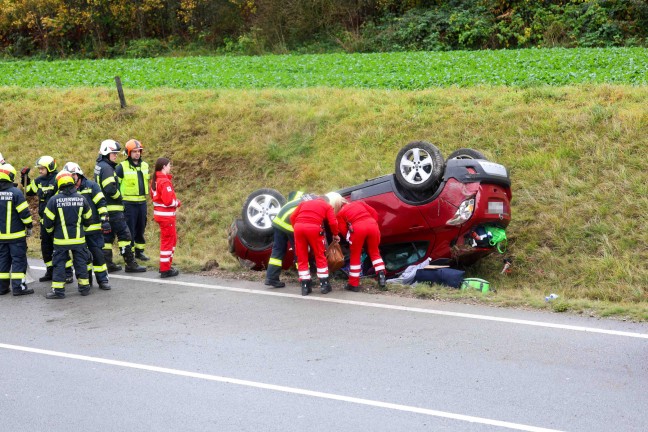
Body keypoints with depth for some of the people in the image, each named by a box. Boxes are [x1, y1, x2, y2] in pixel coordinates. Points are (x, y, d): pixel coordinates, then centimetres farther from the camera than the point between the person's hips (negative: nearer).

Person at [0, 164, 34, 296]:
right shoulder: (15, 192, -15)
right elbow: (24, 212, -15)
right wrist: (29, 226, -1)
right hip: (16, 235, -5)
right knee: (18, 260, 0)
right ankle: (18, 287, -4)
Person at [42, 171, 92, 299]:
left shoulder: (54, 200, -12)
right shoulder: (81, 198, -2)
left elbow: (48, 221, -7)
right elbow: (88, 218, 8)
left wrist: (51, 231, 13)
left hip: (61, 239, -2)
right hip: (78, 238, 2)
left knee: (59, 264, 5)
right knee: (80, 262, 12)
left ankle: (58, 290, 4)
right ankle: (84, 287, 18)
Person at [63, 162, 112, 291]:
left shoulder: (91, 186, -2)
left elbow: (101, 204, -4)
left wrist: (104, 221, -11)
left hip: (93, 228, -3)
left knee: (98, 254, -1)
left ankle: (103, 280, 5)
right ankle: (86, 279, 18)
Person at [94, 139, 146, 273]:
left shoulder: (99, 166, 15)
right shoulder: (106, 168, -16)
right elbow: (110, 188, -26)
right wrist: (119, 196, -9)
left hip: (104, 207, 10)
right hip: (113, 208, -10)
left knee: (107, 235, 13)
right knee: (124, 234, -6)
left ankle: (107, 263, 16)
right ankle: (130, 264, -4)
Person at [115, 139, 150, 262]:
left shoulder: (145, 166, 10)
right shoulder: (122, 167, -8)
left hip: (142, 203, 6)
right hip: (129, 204, -6)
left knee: (141, 229, 13)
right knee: (129, 230, -3)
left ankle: (139, 251, 25)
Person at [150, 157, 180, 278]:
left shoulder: (155, 180, 9)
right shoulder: (165, 182, -20)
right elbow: (168, 201, -26)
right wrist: (177, 203, -6)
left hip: (159, 213, 9)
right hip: (166, 215, -9)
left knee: (172, 239, 21)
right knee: (167, 241, -1)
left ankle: (166, 264, 28)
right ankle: (165, 270, 4)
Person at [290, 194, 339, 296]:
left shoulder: (305, 203, 32)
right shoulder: (327, 206, 23)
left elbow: (292, 217, 20)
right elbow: (333, 222, 8)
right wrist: (335, 235, 23)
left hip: (298, 226, 3)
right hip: (313, 227, -3)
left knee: (302, 258, 12)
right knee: (320, 256, 11)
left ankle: (305, 286, 11)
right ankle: (324, 285, 12)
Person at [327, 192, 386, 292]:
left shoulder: (340, 214, 15)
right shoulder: (359, 203, 27)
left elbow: (343, 231, 9)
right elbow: (374, 213, 20)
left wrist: (349, 238, 25)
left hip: (358, 228, -4)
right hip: (372, 224, 4)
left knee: (355, 256, 12)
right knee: (374, 252, 21)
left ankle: (354, 284, 14)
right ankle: (381, 276, 7)